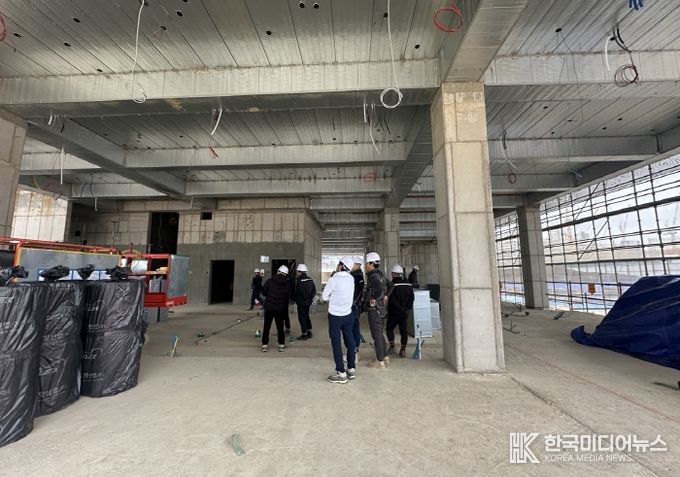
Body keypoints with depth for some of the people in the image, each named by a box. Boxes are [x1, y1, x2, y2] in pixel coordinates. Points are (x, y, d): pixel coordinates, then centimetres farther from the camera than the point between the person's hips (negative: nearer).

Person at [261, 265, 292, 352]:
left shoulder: (270, 280, -7)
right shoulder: (287, 284, -4)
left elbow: (264, 292, -1)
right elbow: (288, 297, 0)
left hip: (269, 307, -1)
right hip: (280, 308, 1)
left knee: (266, 327, 8)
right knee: (280, 327, 11)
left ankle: (264, 345, 10)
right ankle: (281, 345, 15)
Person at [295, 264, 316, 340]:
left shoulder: (300, 281, -19)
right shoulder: (310, 280, 4)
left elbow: (297, 292, -21)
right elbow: (314, 290, 6)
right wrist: (310, 298, 9)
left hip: (301, 303, -8)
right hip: (308, 302, 8)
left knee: (302, 317, 2)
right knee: (306, 316, 19)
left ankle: (304, 334, 6)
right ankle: (309, 332, 26)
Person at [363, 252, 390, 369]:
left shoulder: (373, 276, -19)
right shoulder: (380, 274, 11)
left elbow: (381, 288, -36)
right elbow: (388, 285, 23)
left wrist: (375, 299, -24)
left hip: (374, 308, -10)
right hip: (379, 308, 10)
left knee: (376, 334, 1)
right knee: (379, 333, 20)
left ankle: (380, 361, 11)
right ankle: (385, 357, 30)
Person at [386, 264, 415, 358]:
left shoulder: (391, 285, -14)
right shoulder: (408, 285, 4)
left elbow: (392, 300, -16)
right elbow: (412, 298, 7)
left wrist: (400, 308, -5)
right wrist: (407, 307, 9)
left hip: (393, 312, -4)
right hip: (405, 313, 4)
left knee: (389, 328, 13)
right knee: (404, 330, 8)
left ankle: (392, 346, 4)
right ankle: (403, 349, 9)